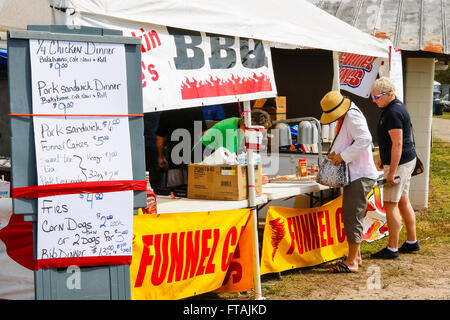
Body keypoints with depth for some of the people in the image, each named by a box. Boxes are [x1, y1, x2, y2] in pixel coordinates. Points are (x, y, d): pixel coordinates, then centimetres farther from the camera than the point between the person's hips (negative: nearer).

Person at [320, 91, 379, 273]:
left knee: (352, 218, -8)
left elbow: (365, 139, -26)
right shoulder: (345, 117, 17)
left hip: (360, 176, -11)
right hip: (354, 176, 11)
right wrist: (335, 152, 11)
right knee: (350, 217, 15)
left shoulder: (353, 116, -15)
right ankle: (356, 256, 24)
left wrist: (343, 156, -21)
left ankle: (352, 262, -3)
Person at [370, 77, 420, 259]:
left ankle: (392, 249, -1)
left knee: (390, 205, -6)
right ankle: (412, 242, 25)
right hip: (406, 161, 10)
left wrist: (392, 172, -22)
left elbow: (397, 144, -24)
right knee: (403, 202, 16)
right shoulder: (396, 106, 12)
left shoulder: (393, 113, -20)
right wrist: (384, 160, 27)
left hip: (399, 163, -10)